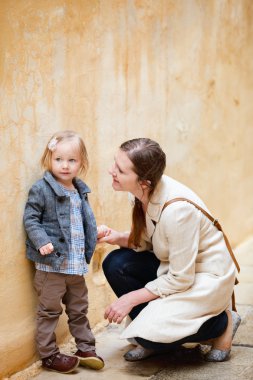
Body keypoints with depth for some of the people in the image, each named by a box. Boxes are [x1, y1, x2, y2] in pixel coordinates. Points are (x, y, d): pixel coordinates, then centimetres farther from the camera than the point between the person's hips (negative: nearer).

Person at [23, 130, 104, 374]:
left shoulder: (80, 191, 10)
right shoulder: (41, 189, -12)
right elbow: (30, 219, -14)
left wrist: (95, 236, 14)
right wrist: (42, 241, -25)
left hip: (77, 264, 7)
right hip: (51, 264, -7)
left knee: (79, 310, 18)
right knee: (49, 311, 4)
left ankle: (86, 349, 30)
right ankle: (48, 355, 15)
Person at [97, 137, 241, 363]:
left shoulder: (177, 209, -34)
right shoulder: (143, 192, -12)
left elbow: (181, 280, -25)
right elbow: (147, 241, 6)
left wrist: (132, 298, -17)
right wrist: (119, 238, -15)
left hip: (207, 276, -8)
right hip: (173, 265, 8)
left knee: (150, 335, -22)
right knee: (115, 264, -14)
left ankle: (222, 322, 2)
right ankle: (151, 331, 3)